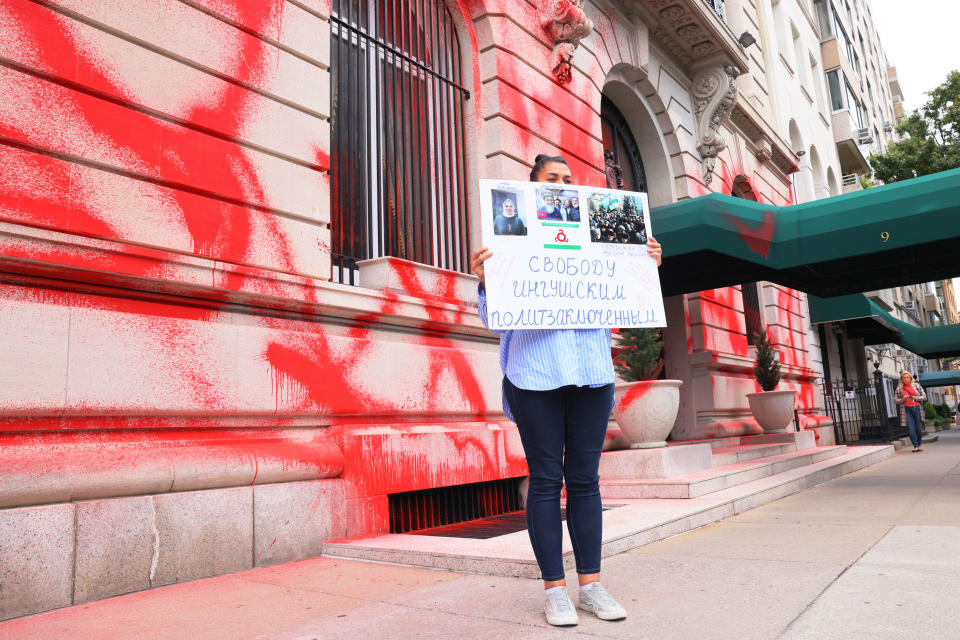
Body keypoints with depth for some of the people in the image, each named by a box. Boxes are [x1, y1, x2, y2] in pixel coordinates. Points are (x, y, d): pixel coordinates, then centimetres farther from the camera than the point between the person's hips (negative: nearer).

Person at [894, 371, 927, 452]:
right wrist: (902, 399, -7)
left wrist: (915, 398, -8)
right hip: (907, 410, 0)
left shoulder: (916, 386, 9)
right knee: (911, 429, -8)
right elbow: (895, 400, 11)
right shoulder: (899, 388, 9)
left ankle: (920, 444, 24)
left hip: (917, 408, 0)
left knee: (919, 428, 4)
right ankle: (916, 446, -6)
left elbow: (924, 397, 8)